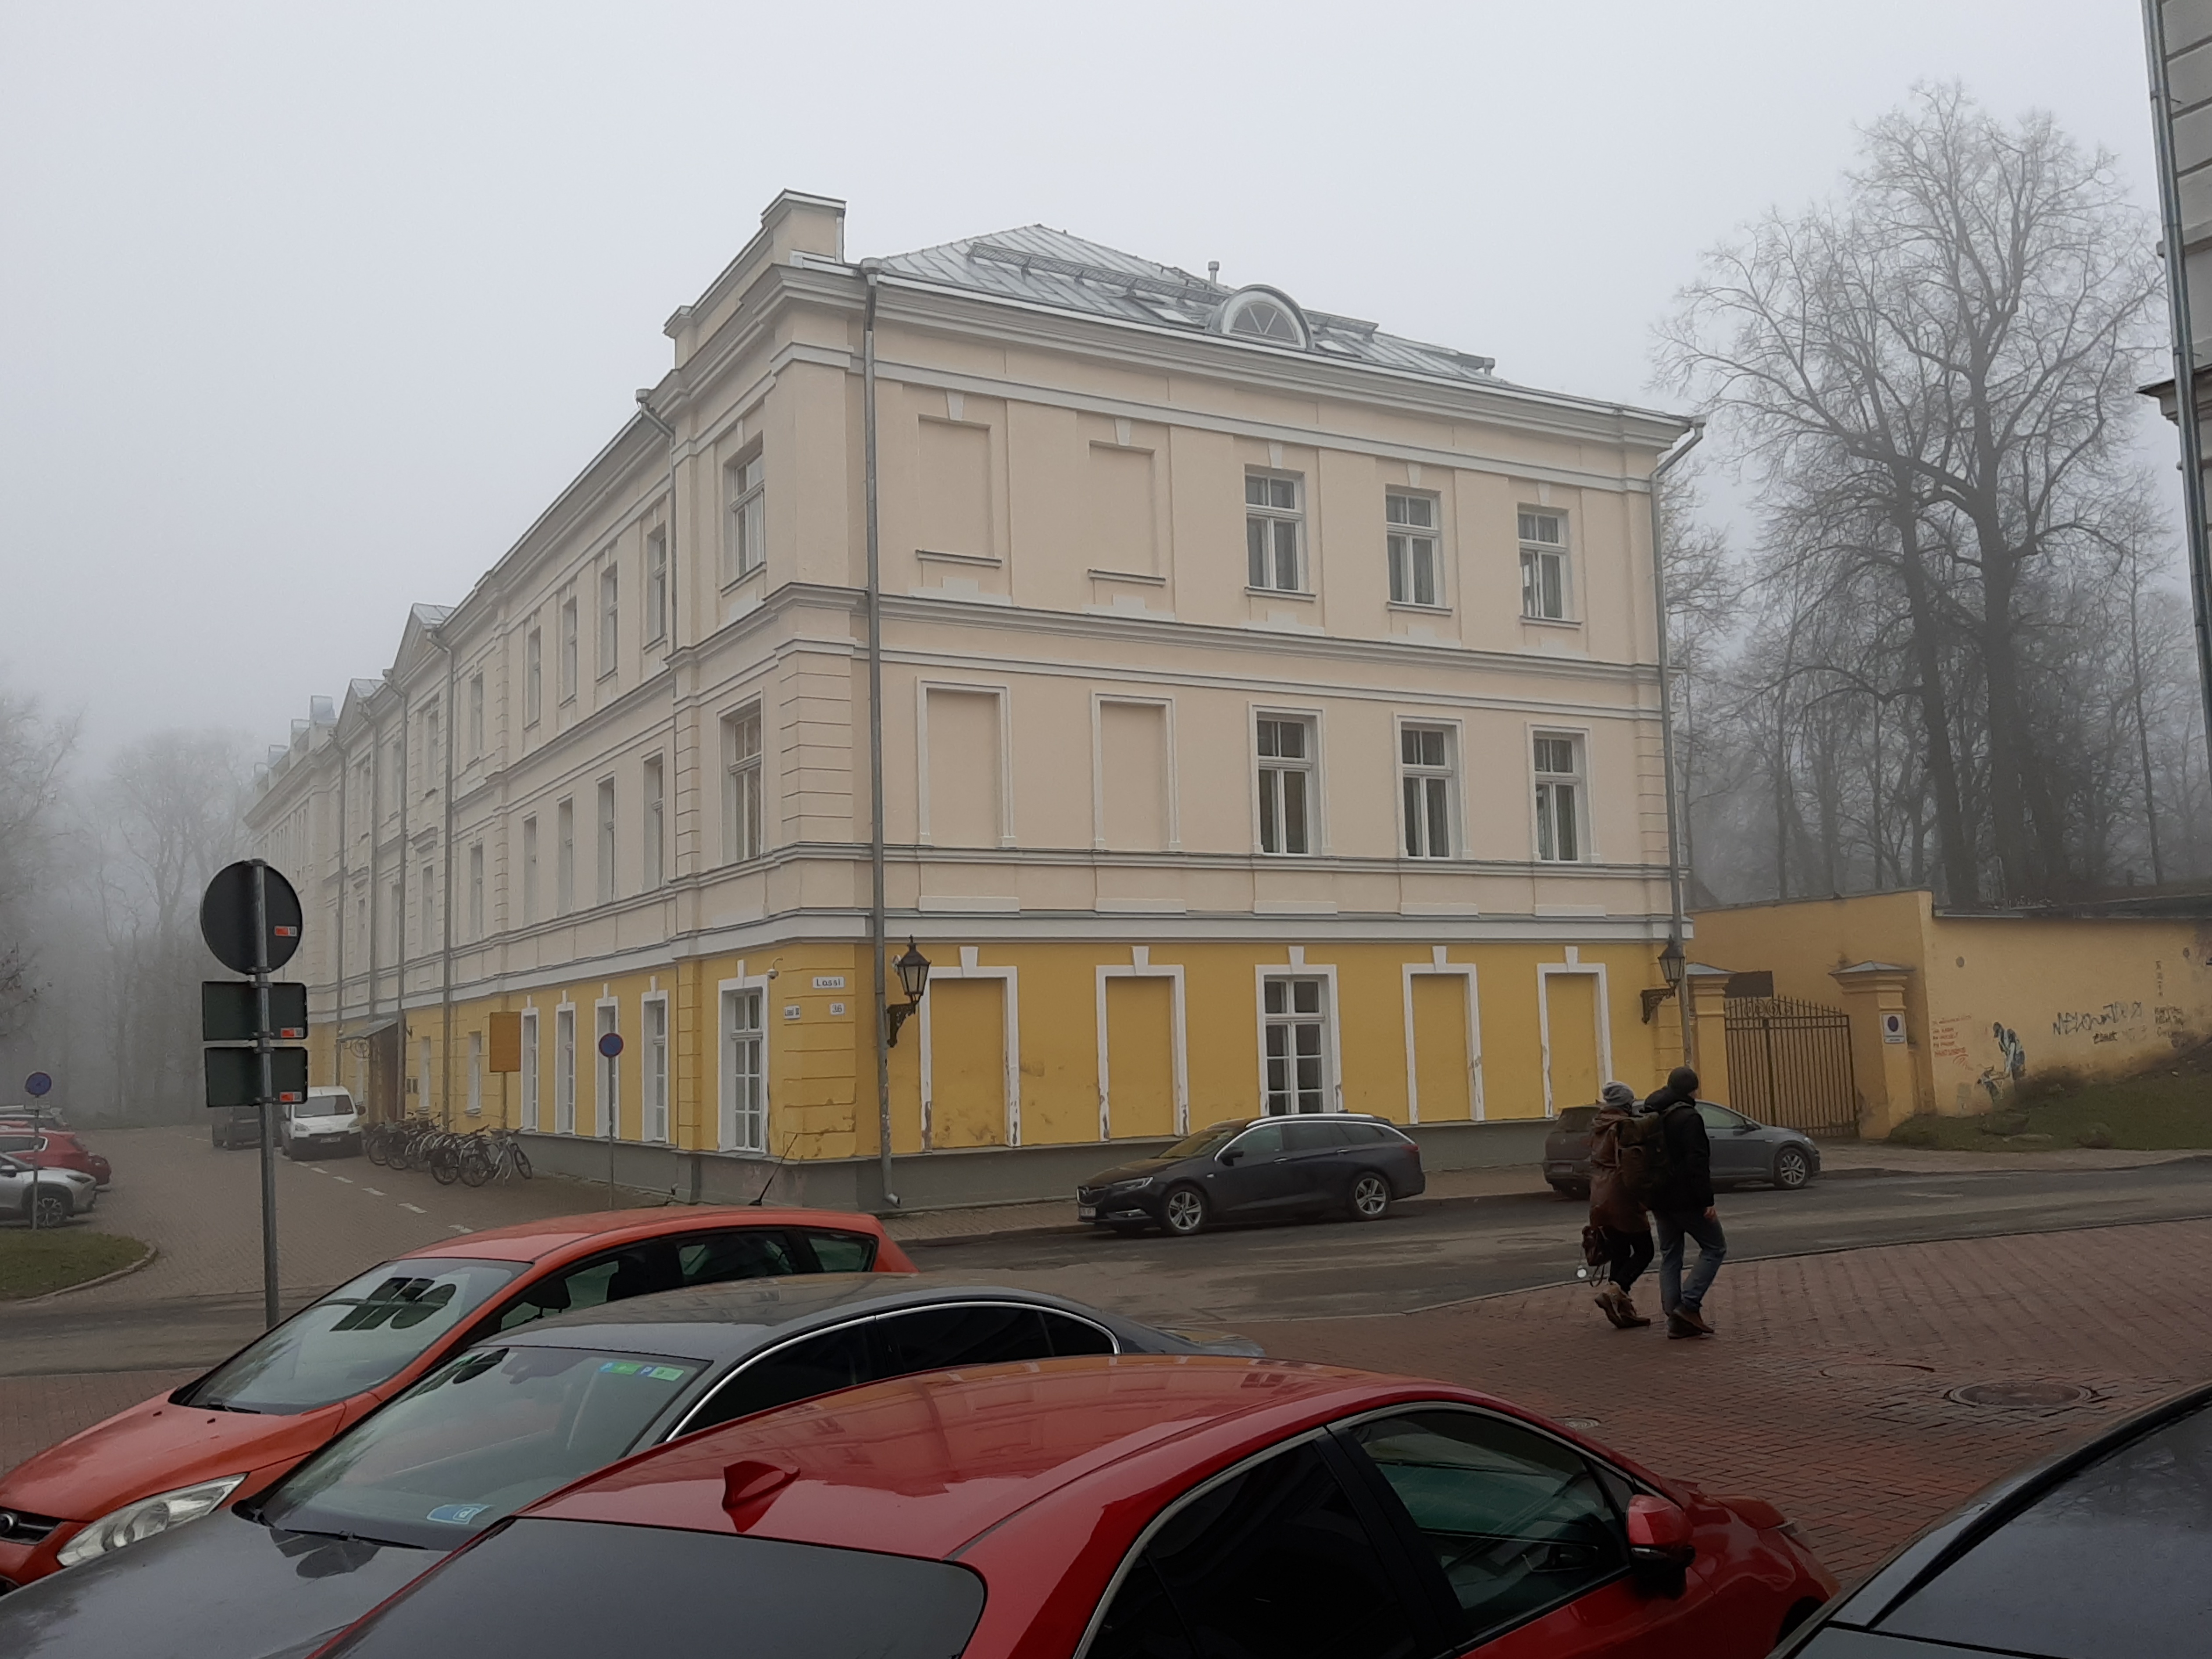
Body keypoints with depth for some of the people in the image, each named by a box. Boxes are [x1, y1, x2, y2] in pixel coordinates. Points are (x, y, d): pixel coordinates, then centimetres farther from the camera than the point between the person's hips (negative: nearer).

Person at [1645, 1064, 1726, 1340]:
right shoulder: (1688, 1118, -14)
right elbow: (1697, 1163, -20)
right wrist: (1707, 1200, -18)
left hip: (1660, 1200, 8)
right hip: (1686, 1199, -8)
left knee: (1670, 1256, 11)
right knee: (1715, 1248, 4)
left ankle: (1676, 1320, 8)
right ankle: (1689, 1304, -7)